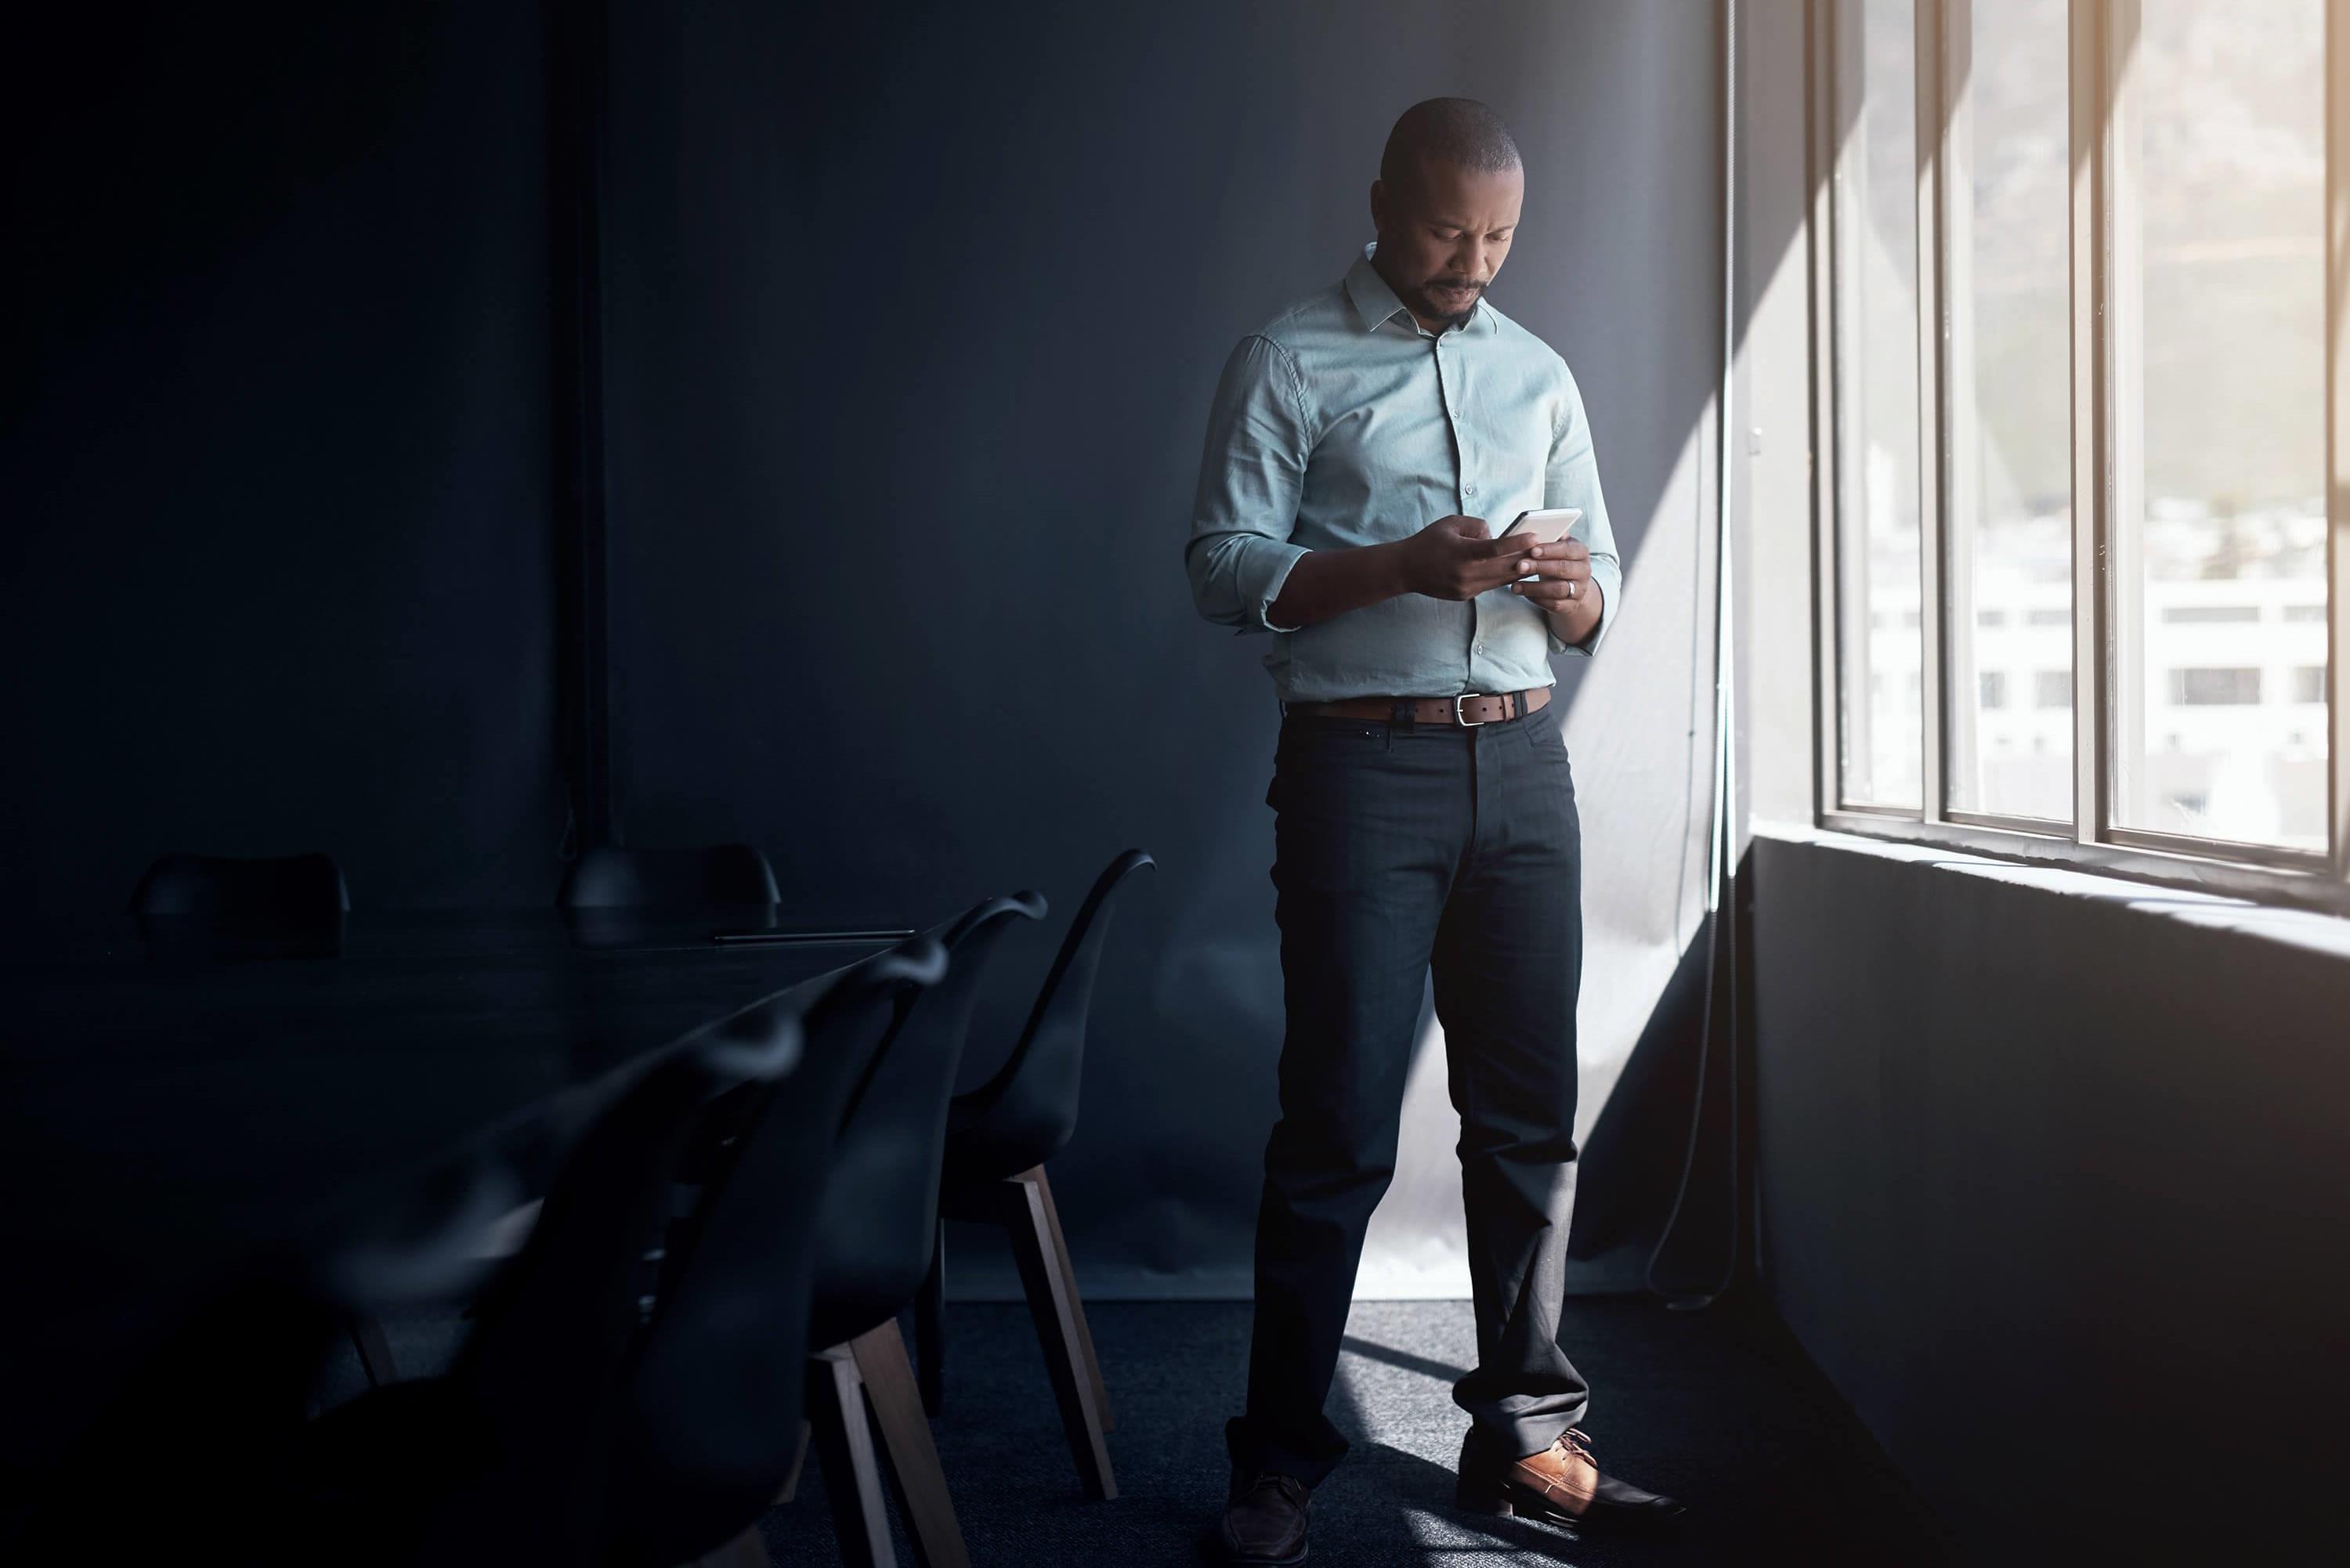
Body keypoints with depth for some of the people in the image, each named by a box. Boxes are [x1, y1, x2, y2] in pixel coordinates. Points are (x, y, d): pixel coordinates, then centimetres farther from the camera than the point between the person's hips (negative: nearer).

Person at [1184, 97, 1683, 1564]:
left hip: (1522, 763, 5)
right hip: (1365, 766, -5)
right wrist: (1402, 566, -19)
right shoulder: (1290, 364, 3)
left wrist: (1576, 594, -6)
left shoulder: (1539, 373, 18)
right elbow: (1224, 565, -6)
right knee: (1339, 1126, -4)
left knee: (1532, 1114, 6)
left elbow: (1601, 593, 18)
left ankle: (1525, 1440, 18)